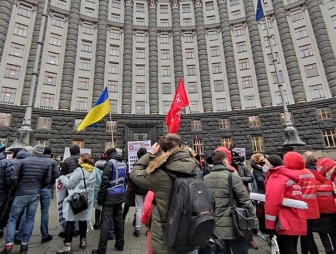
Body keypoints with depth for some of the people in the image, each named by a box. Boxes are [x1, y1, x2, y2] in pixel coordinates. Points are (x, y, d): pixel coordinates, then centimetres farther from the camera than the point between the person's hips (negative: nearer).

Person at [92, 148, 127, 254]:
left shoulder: (110, 162, -12)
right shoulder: (124, 163, 8)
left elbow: (105, 181, -16)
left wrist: (100, 197, -9)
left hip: (111, 195, -7)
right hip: (121, 194, 7)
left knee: (105, 221, 2)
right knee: (119, 219, 16)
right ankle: (120, 244, 27)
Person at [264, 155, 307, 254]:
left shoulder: (276, 178, -17)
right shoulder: (289, 176, 13)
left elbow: (272, 203, -24)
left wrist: (269, 225, -16)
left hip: (285, 226, -10)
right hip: (297, 224, 10)